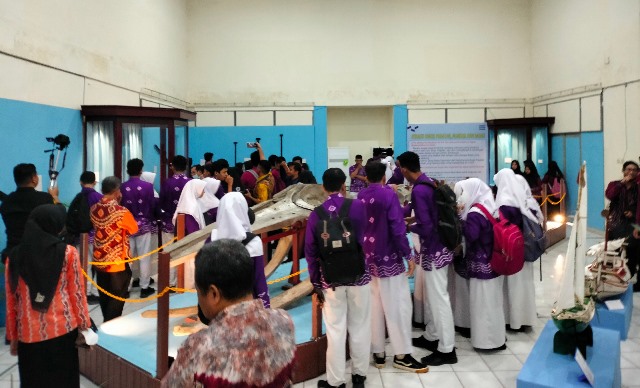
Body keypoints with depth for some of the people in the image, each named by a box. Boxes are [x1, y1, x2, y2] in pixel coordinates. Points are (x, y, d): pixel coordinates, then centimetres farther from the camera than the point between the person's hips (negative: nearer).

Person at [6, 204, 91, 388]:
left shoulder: (14, 256, 2)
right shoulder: (68, 252, -6)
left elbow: (11, 301, 5)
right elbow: (76, 293, -3)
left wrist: (12, 337, 14)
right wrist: (84, 326, 7)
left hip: (28, 334, 2)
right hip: (63, 330, -2)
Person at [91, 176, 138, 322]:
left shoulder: (94, 208, -3)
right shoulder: (122, 212, -21)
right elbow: (134, 229, -6)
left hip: (99, 260, 6)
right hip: (117, 262, -6)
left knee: (104, 295, 19)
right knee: (117, 296, 7)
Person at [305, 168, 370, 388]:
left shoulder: (316, 214, -6)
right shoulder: (358, 206, -7)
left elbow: (310, 252, -3)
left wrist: (316, 282, 6)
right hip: (358, 275, 0)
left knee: (335, 330, 7)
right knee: (360, 327, 13)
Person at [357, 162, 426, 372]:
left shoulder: (361, 196, 3)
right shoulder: (388, 194, -13)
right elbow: (397, 228, -16)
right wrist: (408, 255, -11)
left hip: (367, 257, 6)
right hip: (388, 257, -6)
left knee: (374, 306, 10)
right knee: (397, 305, 2)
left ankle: (377, 352, 15)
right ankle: (401, 355, 6)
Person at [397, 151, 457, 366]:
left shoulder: (418, 190, -21)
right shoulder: (429, 183, 7)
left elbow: (426, 226, -24)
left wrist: (409, 227, -7)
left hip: (434, 250, -10)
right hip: (441, 247, 10)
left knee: (438, 298, -1)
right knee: (433, 295, 20)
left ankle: (446, 350, 7)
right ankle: (431, 337, 33)